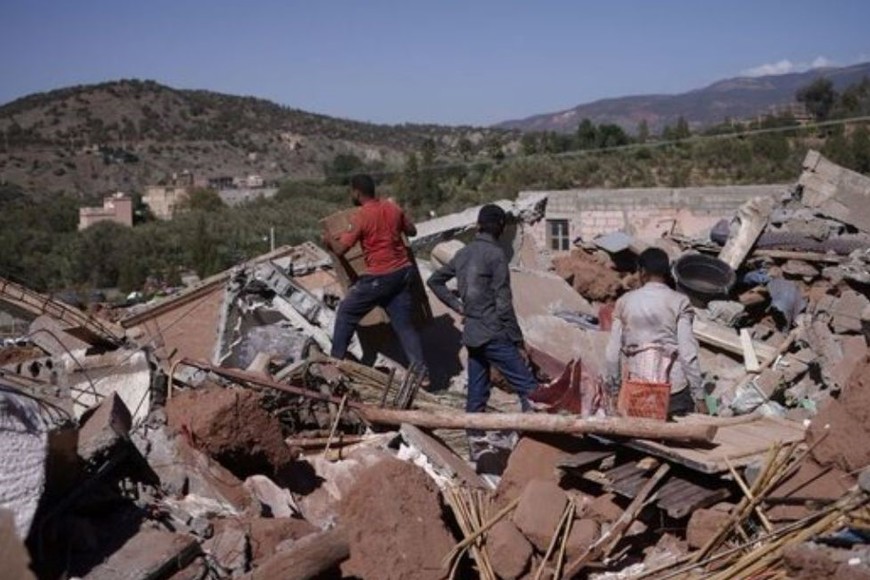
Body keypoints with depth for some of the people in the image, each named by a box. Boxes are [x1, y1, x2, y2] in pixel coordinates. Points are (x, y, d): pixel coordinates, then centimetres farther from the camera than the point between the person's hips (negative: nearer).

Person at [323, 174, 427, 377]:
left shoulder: (361, 216, -13)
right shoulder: (393, 207, 4)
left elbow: (340, 249, -12)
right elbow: (412, 231, 18)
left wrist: (329, 240, 9)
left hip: (379, 277, -6)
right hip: (403, 272, 6)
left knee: (346, 312, 13)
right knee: (404, 324, 9)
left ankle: (336, 360, 19)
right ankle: (420, 370, 5)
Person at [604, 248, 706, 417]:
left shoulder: (624, 302, 5)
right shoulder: (678, 302, -1)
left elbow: (612, 353, 4)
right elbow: (688, 352, -6)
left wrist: (613, 391, 14)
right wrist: (699, 396, -2)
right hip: (673, 387, -2)